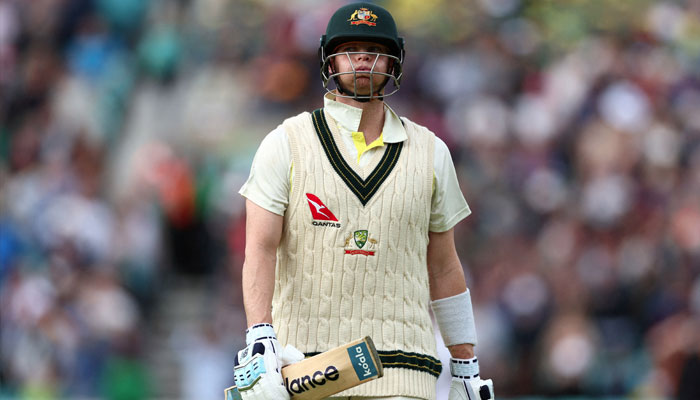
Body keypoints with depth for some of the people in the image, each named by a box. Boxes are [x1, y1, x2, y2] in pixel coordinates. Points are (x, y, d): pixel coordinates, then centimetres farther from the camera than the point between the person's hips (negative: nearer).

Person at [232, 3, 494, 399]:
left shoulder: (431, 153, 12)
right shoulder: (287, 144, 4)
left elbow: (443, 267, 17)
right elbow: (260, 250, -5)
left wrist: (466, 367, 17)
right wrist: (260, 337, -20)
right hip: (303, 366, -1)